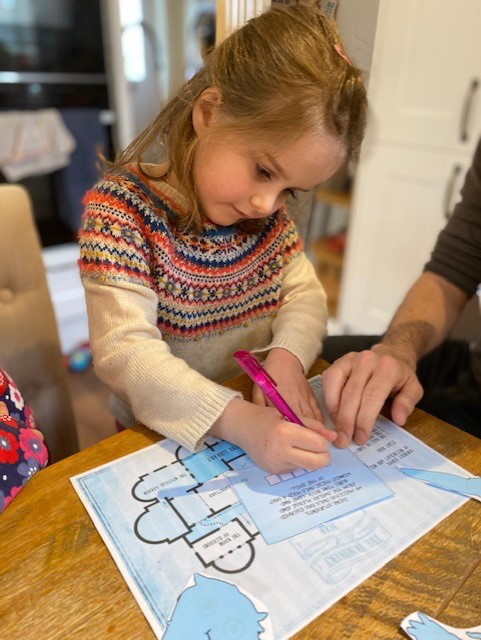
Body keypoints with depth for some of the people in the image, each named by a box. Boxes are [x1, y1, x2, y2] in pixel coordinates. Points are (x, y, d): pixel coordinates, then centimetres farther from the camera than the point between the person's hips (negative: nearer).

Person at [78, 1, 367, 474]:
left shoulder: (268, 211, 0)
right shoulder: (119, 210, -17)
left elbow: (305, 294, 1)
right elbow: (124, 352, -25)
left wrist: (288, 354, -20)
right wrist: (238, 421, -35)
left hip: (264, 415, 4)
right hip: (162, 439, -3)